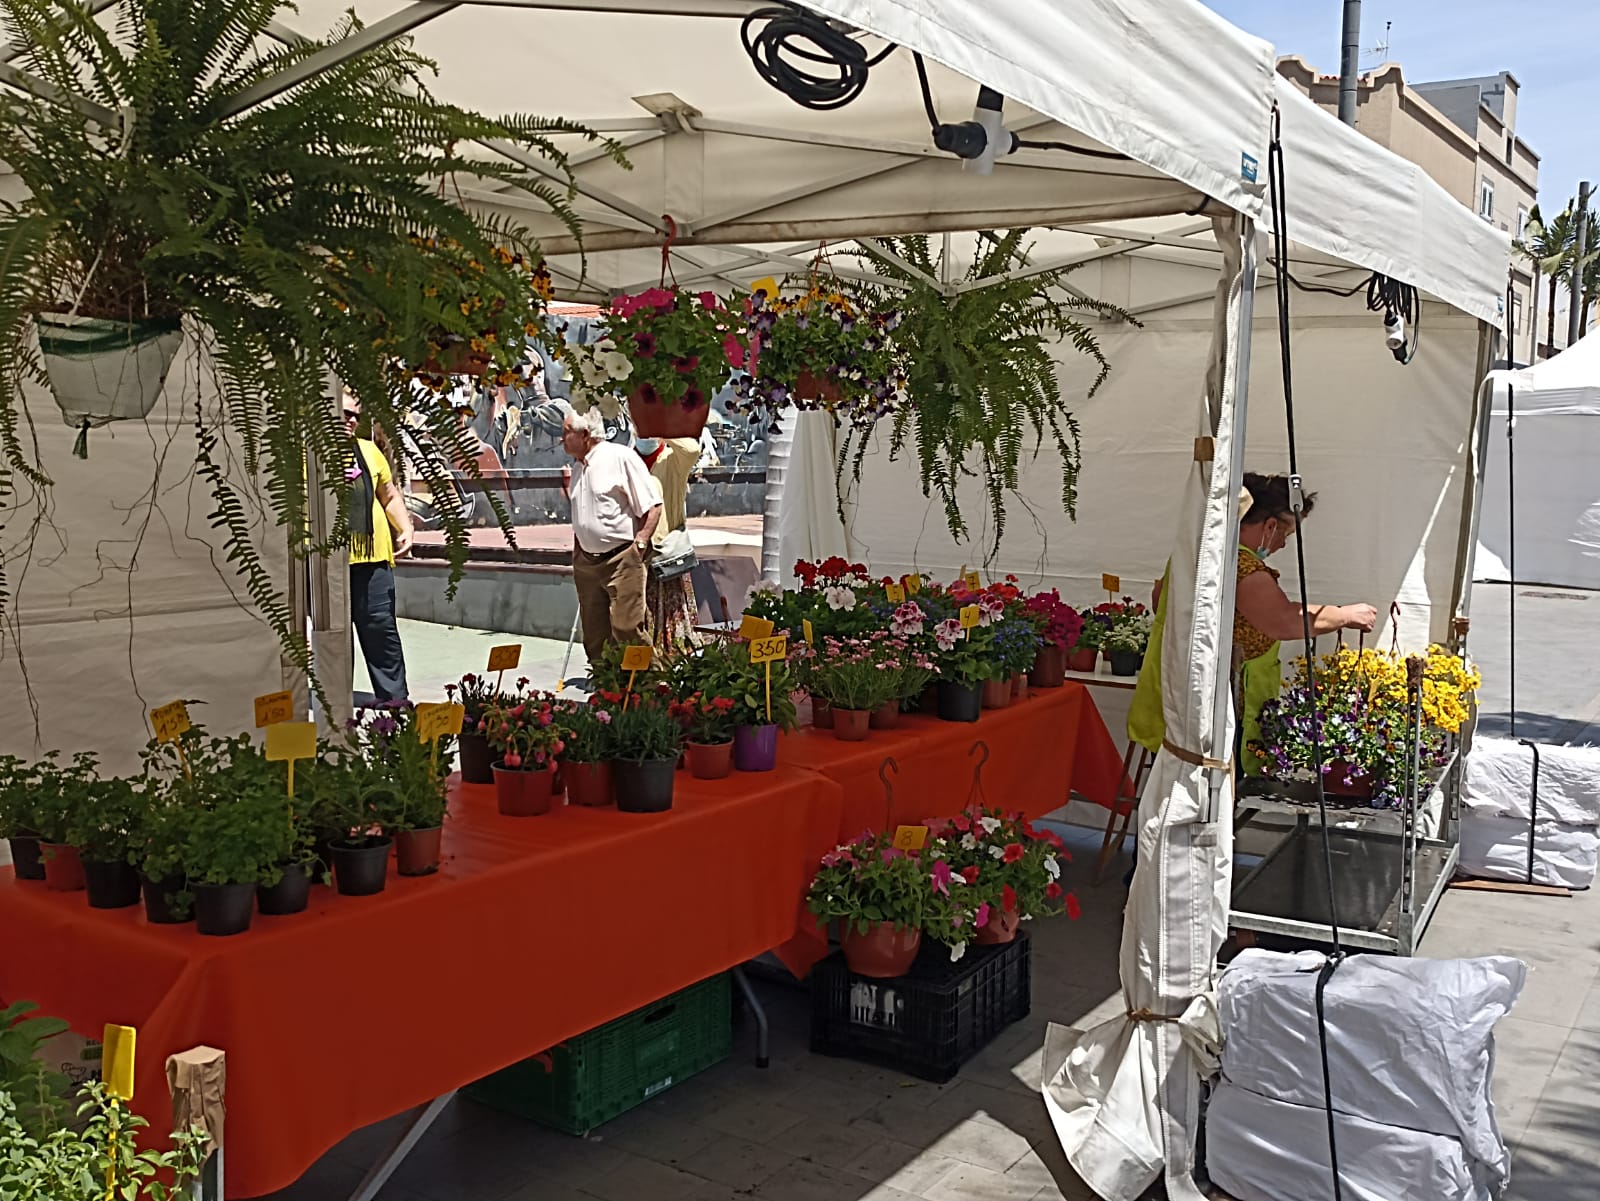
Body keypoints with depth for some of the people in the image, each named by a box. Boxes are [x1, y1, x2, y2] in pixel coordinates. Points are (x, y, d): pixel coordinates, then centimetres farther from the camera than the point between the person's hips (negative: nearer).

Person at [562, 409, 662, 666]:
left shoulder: (621, 457, -8)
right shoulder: (576, 467, 15)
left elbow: (652, 506, -9)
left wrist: (640, 543, -14)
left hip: (621, 560, -8)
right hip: (586, 562, 8)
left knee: (627, 630, -13)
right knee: (594, 635, 10)